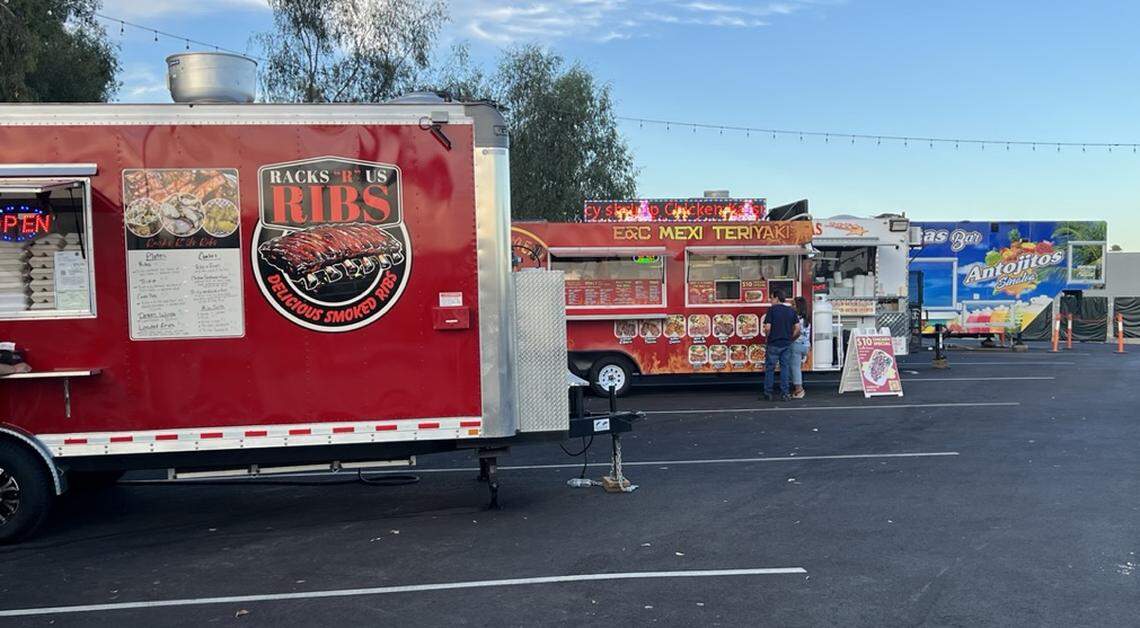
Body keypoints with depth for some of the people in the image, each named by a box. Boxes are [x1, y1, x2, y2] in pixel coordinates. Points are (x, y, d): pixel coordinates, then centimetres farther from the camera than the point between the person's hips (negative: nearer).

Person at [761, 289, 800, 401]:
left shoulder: (772, 309, -8)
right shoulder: (791, 311, 6)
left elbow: (767, 327, -13)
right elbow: (797, 328, 3)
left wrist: (767, 336, 5)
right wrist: (790, 338, 14)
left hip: (774, 344, -4)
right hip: (787, 344, 4)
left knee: (770, 368, 5)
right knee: (785, 368, 8)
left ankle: (768, 393, 7)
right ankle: (784, 393, 6)